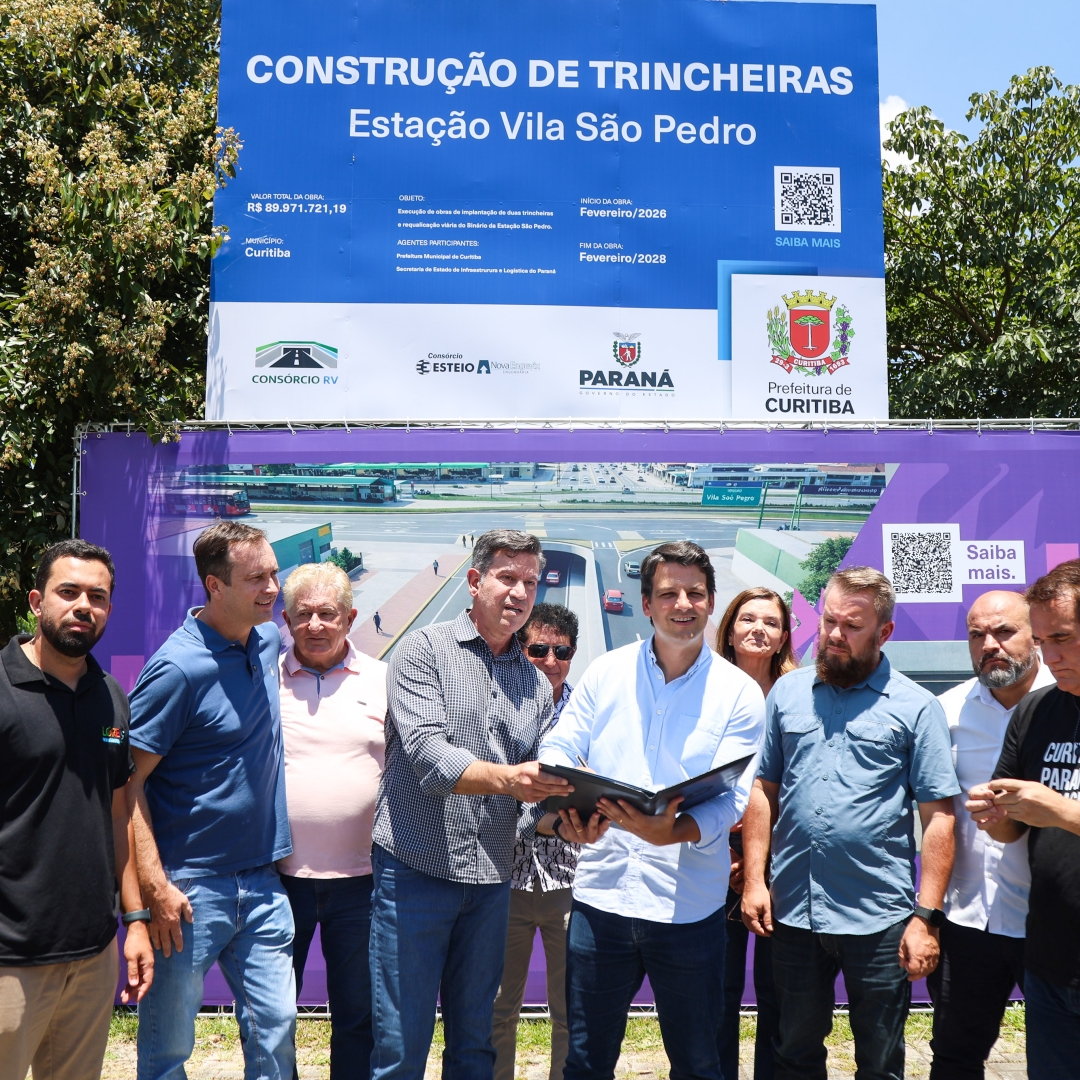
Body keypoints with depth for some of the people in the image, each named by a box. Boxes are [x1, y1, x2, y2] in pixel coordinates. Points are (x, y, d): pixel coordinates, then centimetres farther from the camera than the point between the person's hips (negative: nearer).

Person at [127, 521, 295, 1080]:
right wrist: (155, 887, -19)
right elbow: (128, 782, -16)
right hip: (190, 886, -6)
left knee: (275, 1030, 11)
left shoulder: (270, 641, 3)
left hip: (261, 881, 6)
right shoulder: (178, 668, -18)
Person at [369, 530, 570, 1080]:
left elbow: (539, 785, 7)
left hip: (491, 880, 5)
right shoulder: (425, 649, -5)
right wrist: (504, 778, -33)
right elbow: (426, 754, -19)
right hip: (415, 869, -5)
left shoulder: (536, 684, 11)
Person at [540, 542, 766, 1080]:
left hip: (689, 906, -1)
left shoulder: (739, 693, -3)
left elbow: (731, 798, -10)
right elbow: (557, 749, 1)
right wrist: (565, 812, -20)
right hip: (600, 893, 1)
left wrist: (672, 832, -30)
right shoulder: (606, 672, 3)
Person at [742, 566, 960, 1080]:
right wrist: (754, 878, 1)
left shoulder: (915, 706, -4)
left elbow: (938, 817, -6)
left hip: (879, 918, -3)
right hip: (792, 909, 3)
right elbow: (764, 789, 8)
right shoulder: (788, 692, 6)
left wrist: (927, 916, -11)